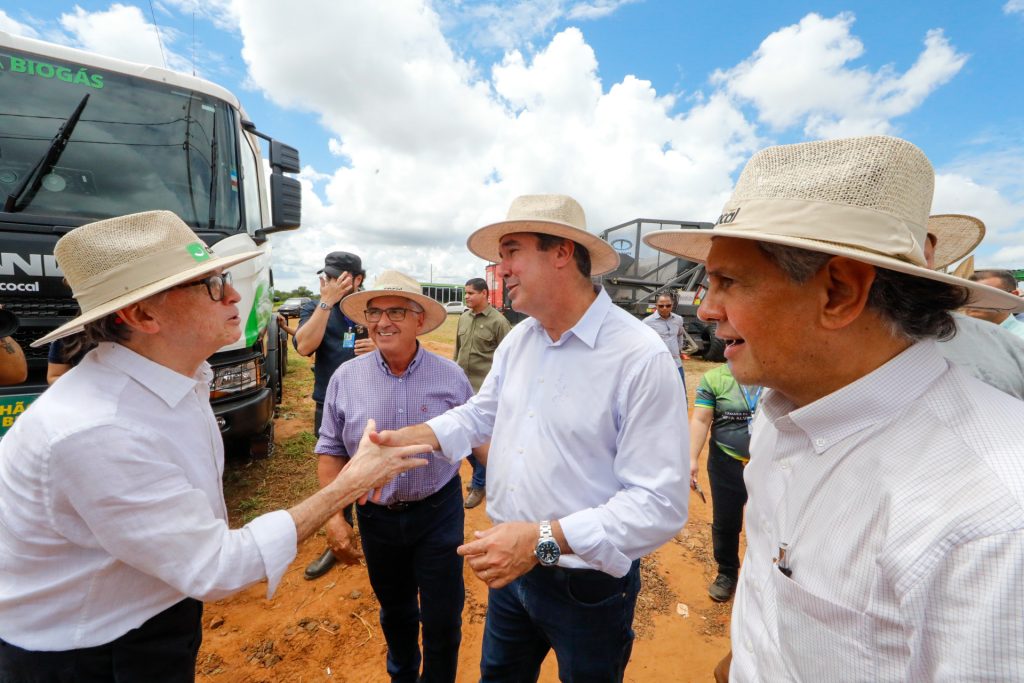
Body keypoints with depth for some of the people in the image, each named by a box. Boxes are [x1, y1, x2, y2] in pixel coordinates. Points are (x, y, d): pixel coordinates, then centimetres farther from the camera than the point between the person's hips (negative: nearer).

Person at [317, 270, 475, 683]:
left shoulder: (450, 376, -10)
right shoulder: (345, 378, -7)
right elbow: (331, 451, 1)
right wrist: (332, 514, -3)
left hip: (438, 511, -1)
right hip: (376, 515, 2)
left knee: (443, 617, 13)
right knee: (395, 612, 24)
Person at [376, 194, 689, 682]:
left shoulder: (641, 357, -25)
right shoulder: (518, 339, -1)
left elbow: (660, 504, -25)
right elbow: (481, 413, 9)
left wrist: (543, 540, -31)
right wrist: (409, 437, -4)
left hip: (587, 582, -5)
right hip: (508, 566, 6)